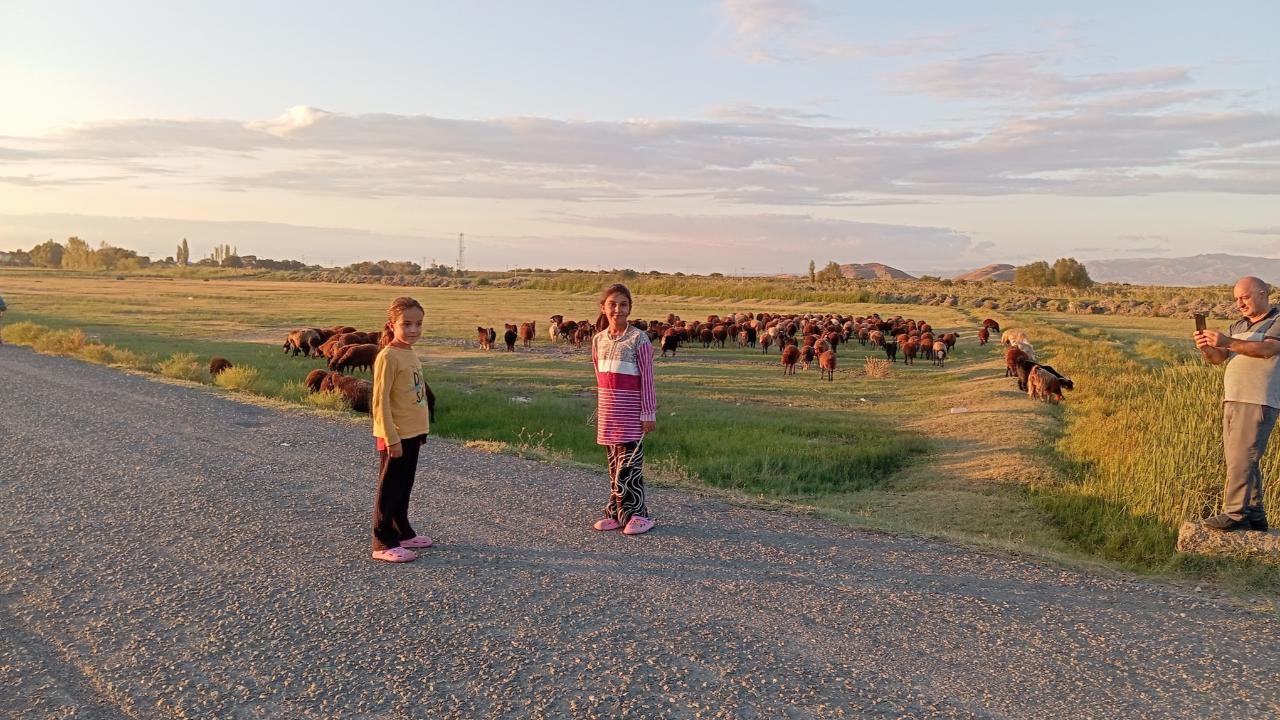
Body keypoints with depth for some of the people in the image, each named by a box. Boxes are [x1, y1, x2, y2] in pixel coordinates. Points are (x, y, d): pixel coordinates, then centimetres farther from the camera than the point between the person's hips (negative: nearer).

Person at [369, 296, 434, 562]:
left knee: (404, 486, 18)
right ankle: (383, 543, 9)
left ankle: (403, 533, 31)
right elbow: (380, 400, -19)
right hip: (395, 436, -8)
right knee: (389, 488, 1)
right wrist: (391, 438, -20)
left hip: (412, 433, 8)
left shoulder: (411, 354, 9)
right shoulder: (388, 357, -17)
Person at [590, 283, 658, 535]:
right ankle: (617, 513, 19)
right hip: (607, 410, 6)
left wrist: (649, 413, -11)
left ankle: (635, 514, 3)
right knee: (614, 464, 11)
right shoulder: (599, 339, 9)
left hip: (630, 410, -6)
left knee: (629, 464, -6)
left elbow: (647, 378, -9)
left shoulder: (638, 339, -7)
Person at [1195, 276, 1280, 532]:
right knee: (1245, 460, 8)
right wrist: (1207, 349, -13)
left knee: (1241, 459, -13)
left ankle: (1234, 514, -12)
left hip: (1258, 402, -7)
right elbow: (1218, 358, 9)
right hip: (1232, 400, 7)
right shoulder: (1238, 326, 20)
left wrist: (1228, 342, -29)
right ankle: (1254, 515, 14)